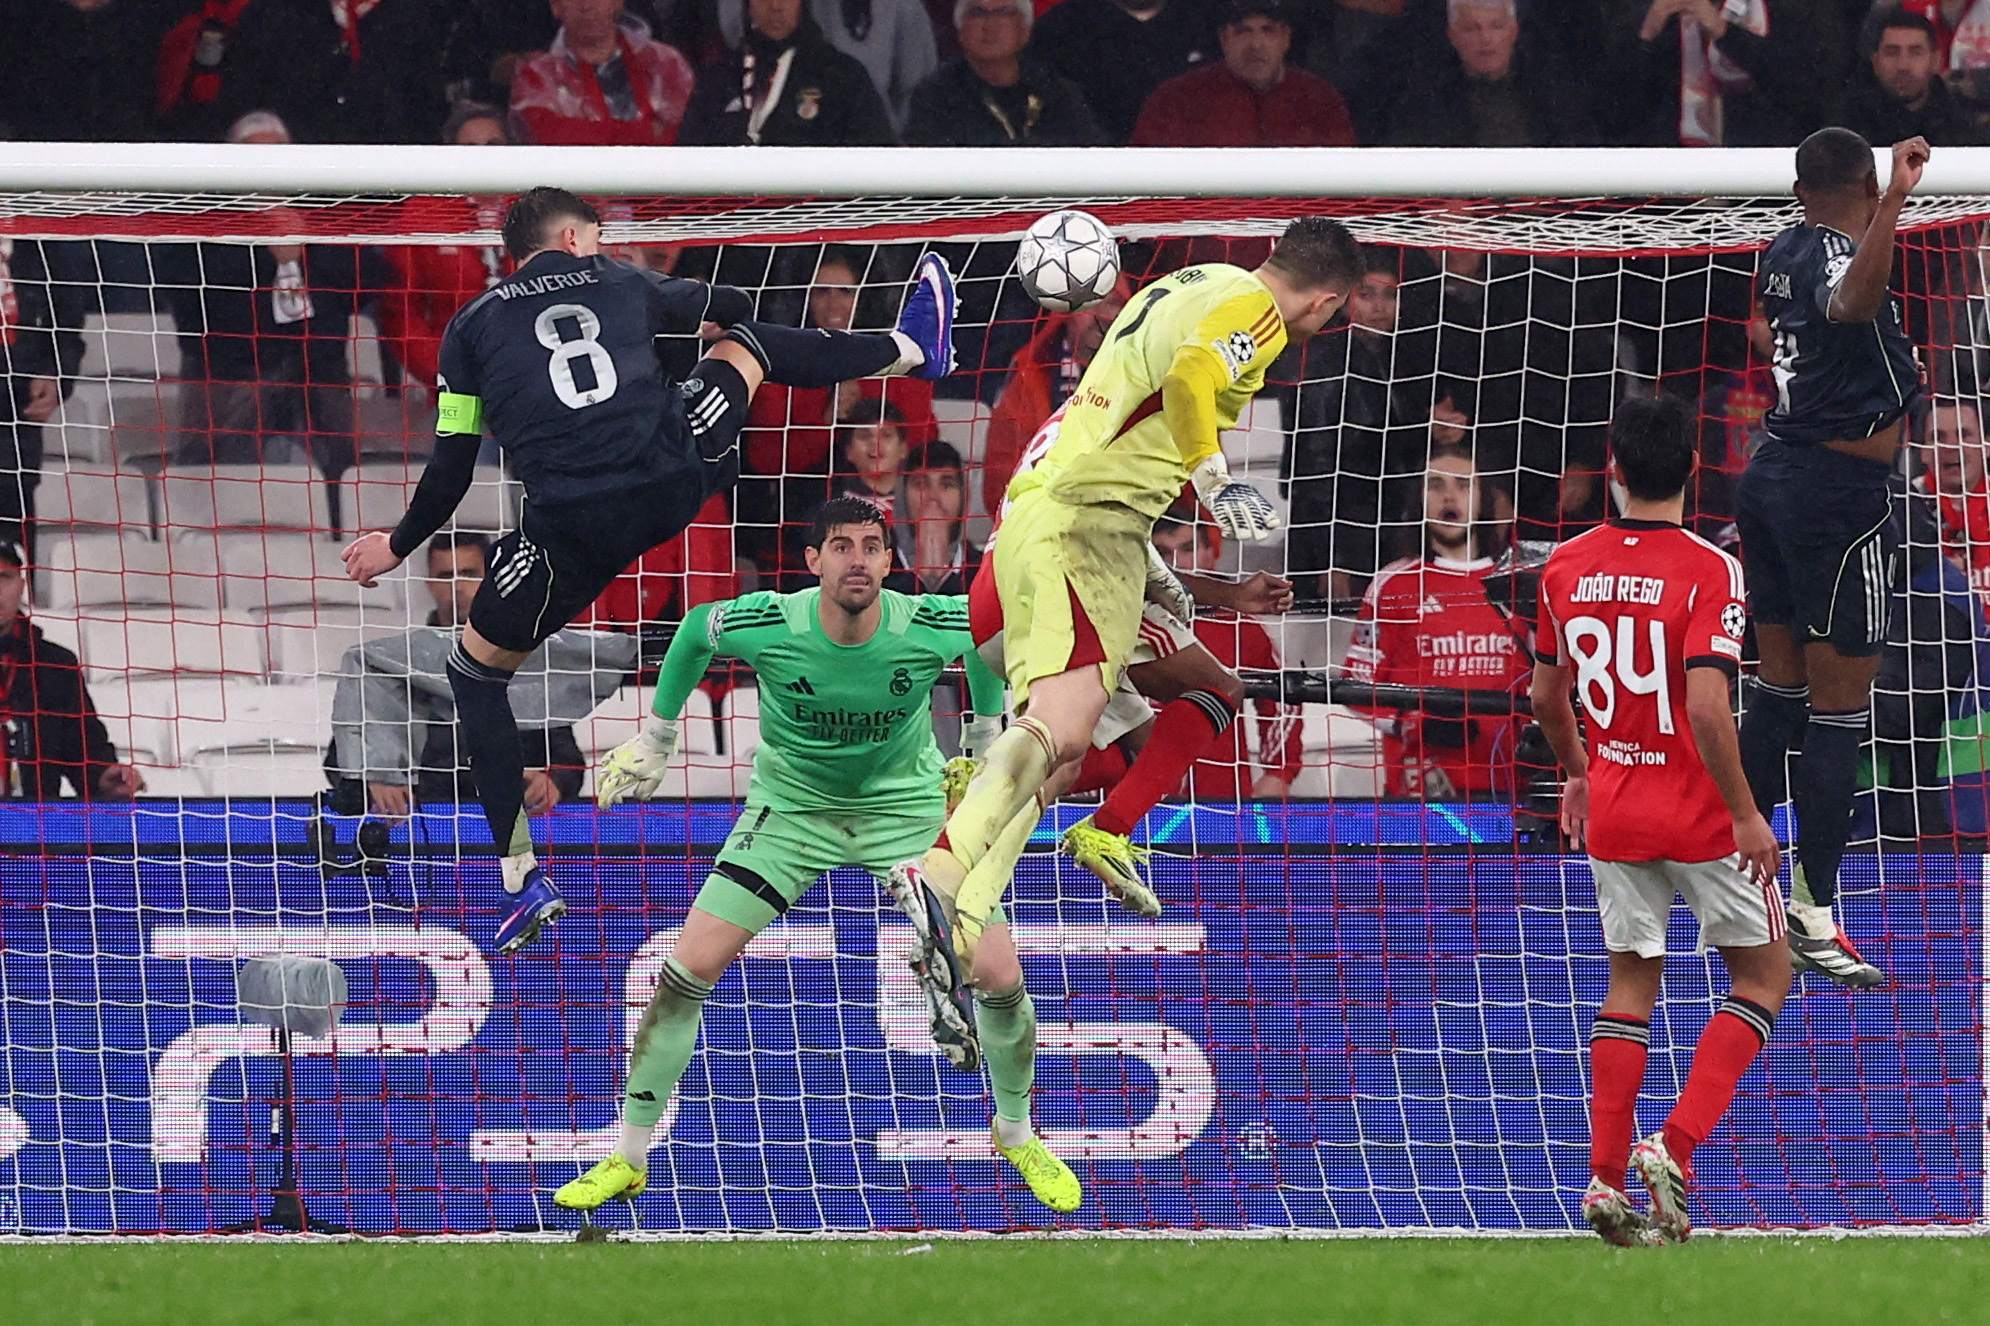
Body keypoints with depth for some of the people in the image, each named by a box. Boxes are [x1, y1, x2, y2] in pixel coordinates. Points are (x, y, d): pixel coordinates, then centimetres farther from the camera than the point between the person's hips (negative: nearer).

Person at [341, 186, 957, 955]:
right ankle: (914, 348, 58)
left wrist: (399, 545, 24)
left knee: (476, 669, 18)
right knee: (749, 342, 31)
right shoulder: (623, 285, 17)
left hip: (573, 529, -2)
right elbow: (727, 306, 37)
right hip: (680, 479, 2)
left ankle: (523, 882, 10)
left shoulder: (473, 326, 13)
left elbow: (452, 469, 8)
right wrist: (714, 326, 62)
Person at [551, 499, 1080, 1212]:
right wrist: (656, 737, 7)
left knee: (998, 974, -10)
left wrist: (984, 738, 10)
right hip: (792, 802, 0)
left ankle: (1016, 1134, 19)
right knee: (689, 966, -12)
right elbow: (695, 630, -2)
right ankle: (628, 1158, 3)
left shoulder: (932, 628, -25)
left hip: (906, 805, 0)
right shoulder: (767, 625, -26)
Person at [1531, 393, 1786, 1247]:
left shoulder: (1567, 566, 0)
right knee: (1763, 975, 10)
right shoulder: (1707, 570, -17)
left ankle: (1606, 1177, 7)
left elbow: (1546, 697, 9)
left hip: (1612, 811, 5)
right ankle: (1675, 1146, -6)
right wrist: (1747, 815, -16)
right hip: (1701, 814, -5)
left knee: (1631, 982, 15)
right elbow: (1706, 707, -25)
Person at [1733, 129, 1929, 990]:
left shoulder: (1783, 255, 7)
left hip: (1773, 474, 9)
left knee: (1779, 691, 18)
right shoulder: (1841, 261, -19)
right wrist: (1895, 199, -59)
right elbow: (1852, 302, -47)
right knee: (1838, 709, -4)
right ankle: (1814, 917, -3)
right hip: (1842, 491, -9)